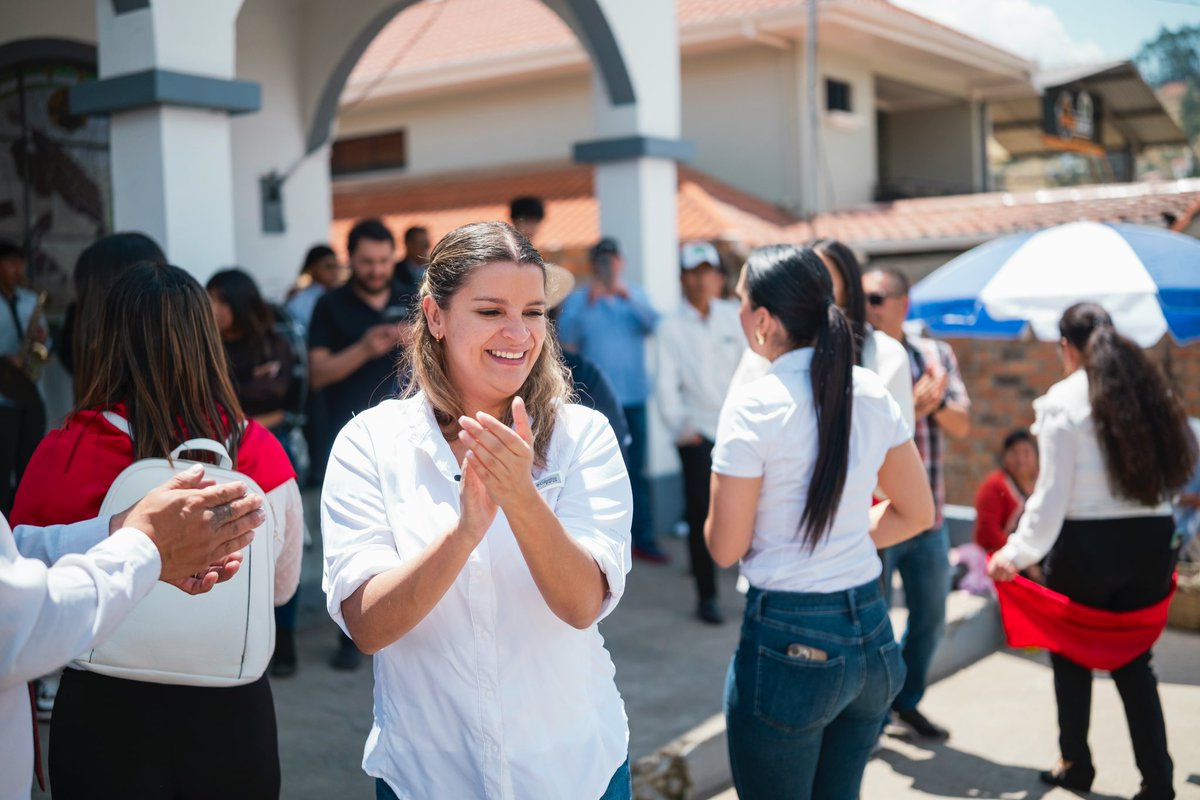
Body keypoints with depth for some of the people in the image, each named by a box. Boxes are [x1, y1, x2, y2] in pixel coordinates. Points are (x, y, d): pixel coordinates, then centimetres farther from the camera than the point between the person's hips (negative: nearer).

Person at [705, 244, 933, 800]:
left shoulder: (754, 404, -16)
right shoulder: (871, 393, 1)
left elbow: (725, 547, -11)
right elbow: (916, 512, 10)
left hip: (789, 645, -6)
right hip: (871, 630, 6)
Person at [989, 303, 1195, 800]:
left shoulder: (1062, 401, -10)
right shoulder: (1153, 391, 6)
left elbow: (1053, 490, -13)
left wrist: (1020, 552, -10)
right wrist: (1158, 531, 16)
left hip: (1087, 543, -4)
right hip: (1151, 539, 5)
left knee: (1072, 656, 15)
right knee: (1133, 659, 14)